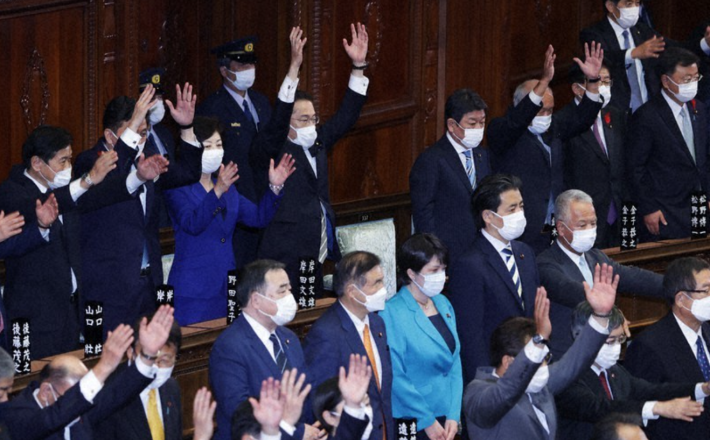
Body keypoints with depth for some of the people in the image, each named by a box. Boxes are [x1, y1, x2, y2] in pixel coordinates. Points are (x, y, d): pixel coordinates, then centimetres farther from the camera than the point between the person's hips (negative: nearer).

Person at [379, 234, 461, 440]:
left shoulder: (443, 304, 8)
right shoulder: (392, 313, -13)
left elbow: (455, 366, 9)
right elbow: (395, 377, -15)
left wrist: (453, 416, -1)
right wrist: (427, 421, -13)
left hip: (444, 420, 6)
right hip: (410, 423, -6)